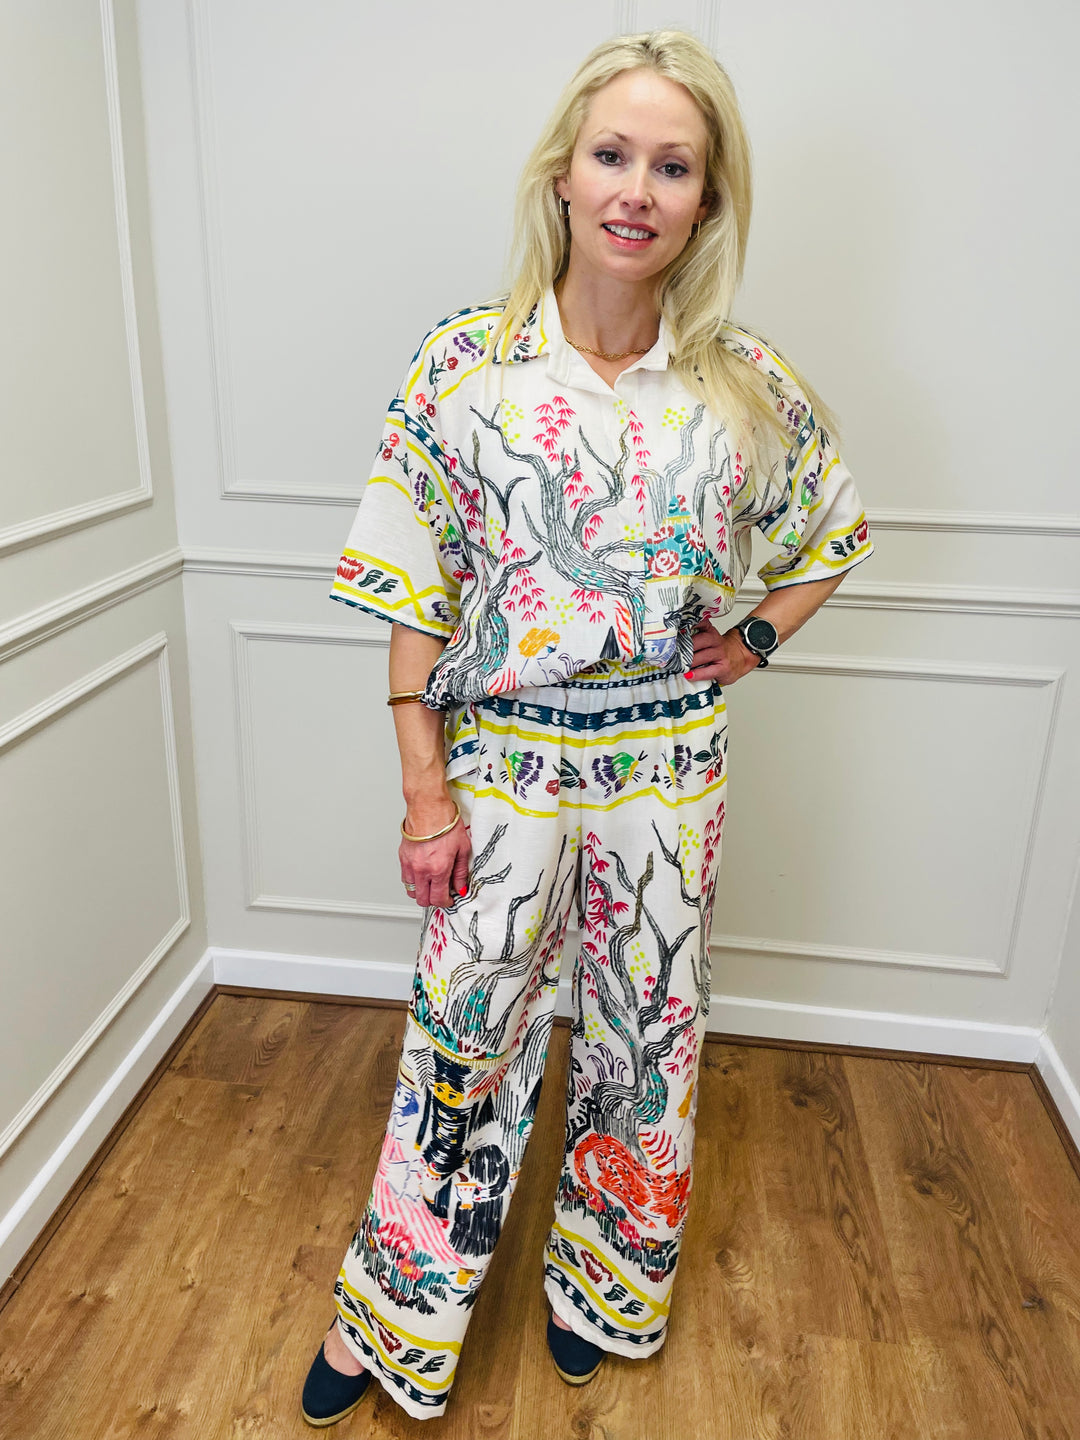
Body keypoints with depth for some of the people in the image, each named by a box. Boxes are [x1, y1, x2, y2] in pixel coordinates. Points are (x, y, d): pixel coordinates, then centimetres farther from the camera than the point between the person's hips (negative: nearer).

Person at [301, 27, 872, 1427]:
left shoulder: (747, 385, -3)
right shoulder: (462, 363, -7)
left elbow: (832, 530, 15)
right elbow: (417, 597, -6)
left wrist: (758, 633, -1)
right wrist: (426, 792, -7)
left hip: (667, 766, 2)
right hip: (503, 759, -1)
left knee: (645, 1034, 17)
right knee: (464, 1037, 12)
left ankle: (602, 1284, 47)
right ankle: (394, 1316, 39)